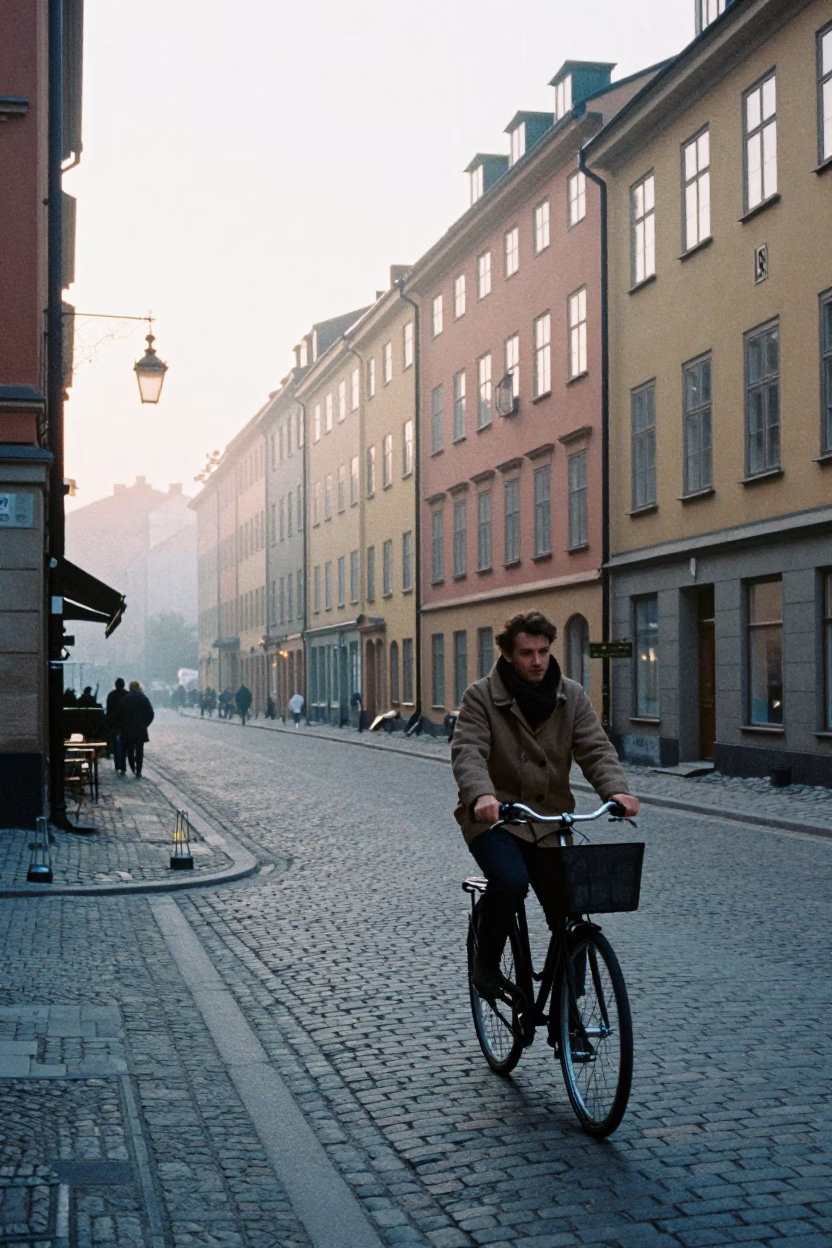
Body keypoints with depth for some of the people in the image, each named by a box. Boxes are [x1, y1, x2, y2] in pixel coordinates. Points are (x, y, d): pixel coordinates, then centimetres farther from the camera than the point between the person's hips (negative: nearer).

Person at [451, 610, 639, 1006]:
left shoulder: (571, 696, 3)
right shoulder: (481, 696, -8)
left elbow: (595, 748, -7)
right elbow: (468, 751, -21)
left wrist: (616, 790, -28)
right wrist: (481, 795, -42)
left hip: (549, 820, 4)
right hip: (494, 816, -4)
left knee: (570, 917, -1)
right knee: (510, 882, -32)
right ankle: (485, 963, -6)